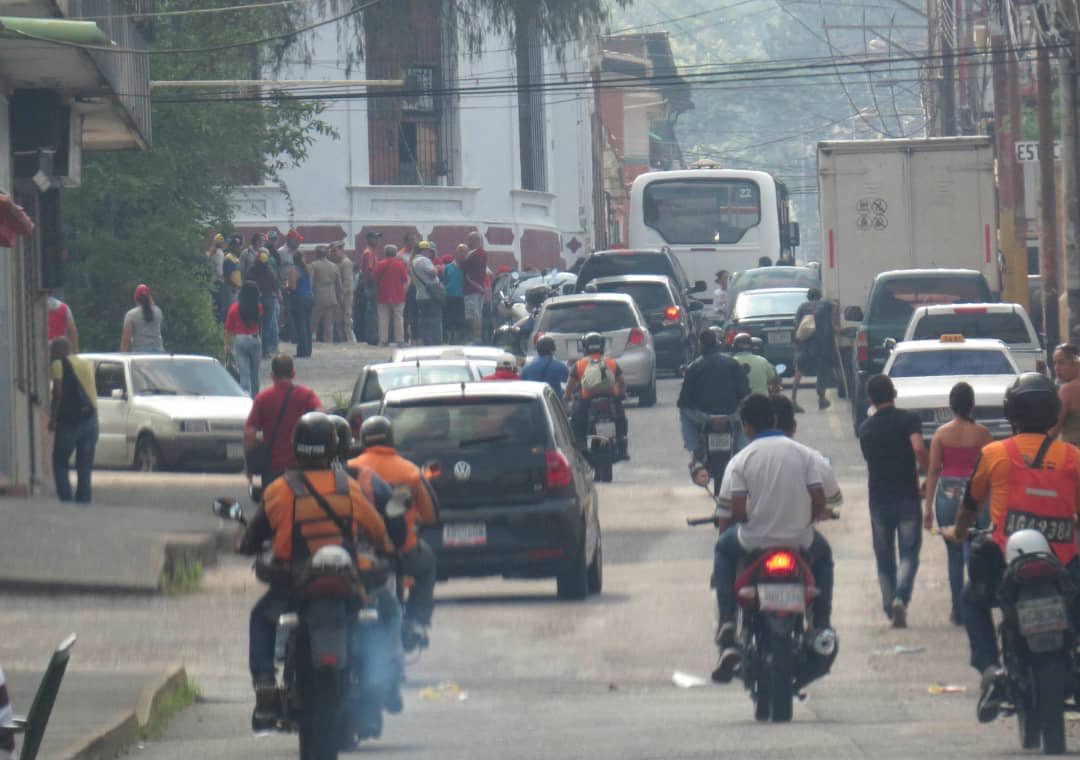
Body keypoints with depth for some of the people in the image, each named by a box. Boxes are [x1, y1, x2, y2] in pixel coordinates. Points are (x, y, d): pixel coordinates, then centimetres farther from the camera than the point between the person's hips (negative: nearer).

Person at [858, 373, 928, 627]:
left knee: (884, 559, 12)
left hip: (878, 499, 3)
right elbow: (918, 449, -22)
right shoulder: (909, 419, -5)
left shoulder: (866, 429, 9)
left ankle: (890, 608, 12)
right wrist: (928, 468, -3)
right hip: (907, 497, -3)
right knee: (909, 554, 1)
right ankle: (901, 599, -22)